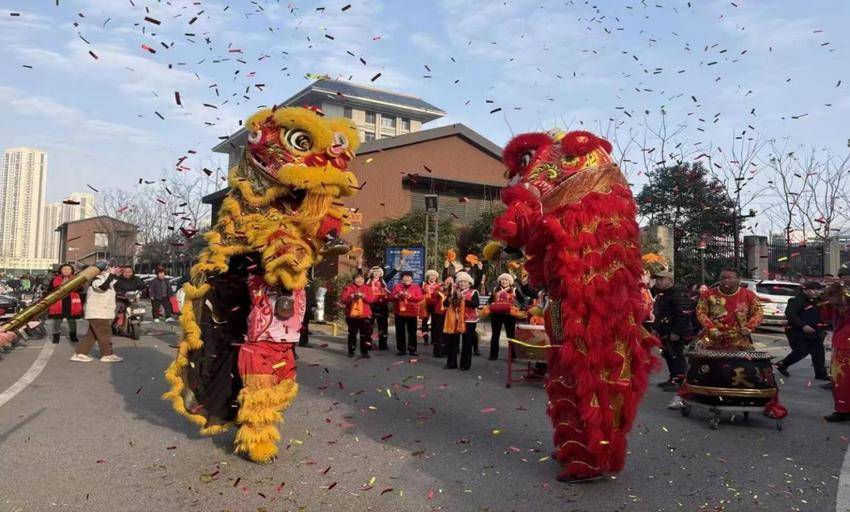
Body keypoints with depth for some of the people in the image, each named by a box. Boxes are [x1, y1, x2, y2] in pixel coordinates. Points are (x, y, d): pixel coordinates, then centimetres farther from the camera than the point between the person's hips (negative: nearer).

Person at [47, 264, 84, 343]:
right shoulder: (55, 280, 5)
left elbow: (80, 290, -4)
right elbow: (49, 290, -1)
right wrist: (60, 286, -14)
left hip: (71, 304, 1)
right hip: (58, 304, -1)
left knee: (72, 321, 10)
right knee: (57, 321, 1)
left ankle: (73, 336, 23)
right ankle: (56, 336, 11)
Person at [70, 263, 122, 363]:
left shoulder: (106, 279, 18)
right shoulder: (96, 280, -15)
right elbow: (103, 286, -36)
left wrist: (116, 274, 9)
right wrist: (111, 274, -30)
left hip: (102, 313, 10)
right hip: (98, 314, -10)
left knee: (92, 335, 13)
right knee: (104, 334, -3)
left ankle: (79, 353, 16)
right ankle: (107, 355, 4)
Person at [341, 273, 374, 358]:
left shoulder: (367, 288, 6)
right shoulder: (348, 288, 4)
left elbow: (371, 299, -6)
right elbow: (344, 299, -6)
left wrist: (363, 295, -20)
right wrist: (352, 296, -20)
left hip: (365, 315, 0)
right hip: (352, 314, 0)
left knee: (365, 334, -1)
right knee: (352, 334, 7)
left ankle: (364, 352, 6)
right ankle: (351, 351, 17)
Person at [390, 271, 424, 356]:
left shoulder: (416, 287, 2)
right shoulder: (397, 286, 6)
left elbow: (420, 298, -9)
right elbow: (391, 297, 1)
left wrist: (410, 296, -21)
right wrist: (397, 296, -19)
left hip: (412, 312, -1)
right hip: (399, 312, 1)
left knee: (412, 332, 3)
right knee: (400, 332, 5)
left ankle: (412, 349, 10)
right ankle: (401, 349, 13)